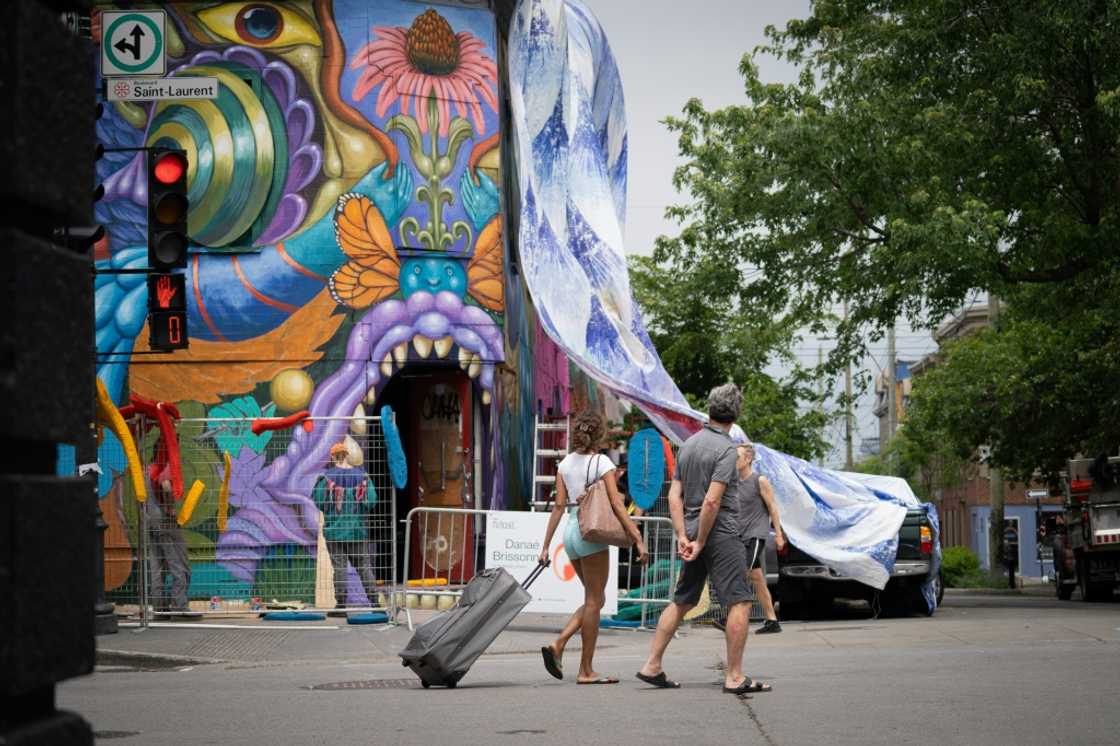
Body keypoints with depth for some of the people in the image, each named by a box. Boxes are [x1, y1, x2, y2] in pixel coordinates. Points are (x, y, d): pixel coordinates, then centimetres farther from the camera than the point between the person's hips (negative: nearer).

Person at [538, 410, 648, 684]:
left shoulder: (565, 464, 9)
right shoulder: (602, 463, -7)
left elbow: (558, 505, 6)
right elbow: (617, 505, -13)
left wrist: (546, 546, 7)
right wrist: (638, 540, -14)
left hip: (570, 532, 6)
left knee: (595, 599, 16)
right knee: (594, 601, 1)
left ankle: (558, 645, 1)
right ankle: (586, 671, 3)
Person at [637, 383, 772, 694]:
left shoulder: (688, 444, 11)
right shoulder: (726, 449, -12)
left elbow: (675, 495, 9)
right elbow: (712, 501, -19)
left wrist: (683, 537, 6)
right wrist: (701, 542, -12)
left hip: (693, 532, 8)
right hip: (721, 534, -8)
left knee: (681, 602, 15)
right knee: (740, 602, -4)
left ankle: (652, 666, 14)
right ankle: (734, 676, -7)